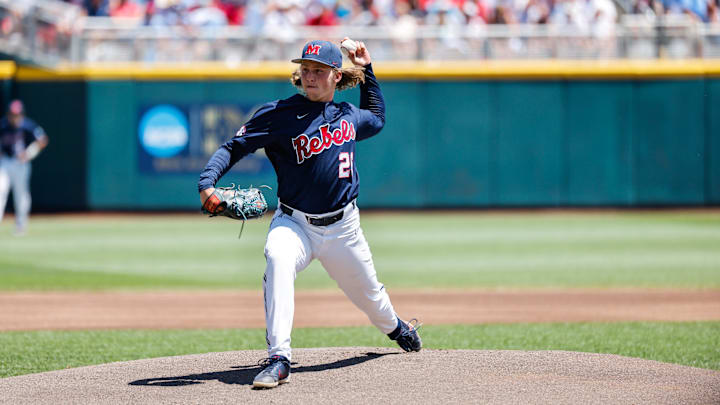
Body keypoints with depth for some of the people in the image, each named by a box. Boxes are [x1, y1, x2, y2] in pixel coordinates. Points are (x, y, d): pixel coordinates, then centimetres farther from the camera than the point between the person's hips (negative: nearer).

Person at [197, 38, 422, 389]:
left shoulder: (348, 116, 4)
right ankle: (278, 358, -38)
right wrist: (207, 182, -27)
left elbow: (377, 119, 28)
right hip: (294, 223, -3)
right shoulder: (278, 114, -10)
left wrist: (366, 71, 19)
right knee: (277, 258, -36)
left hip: (343, 228, 3)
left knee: (368, 292, 18)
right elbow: (233, 147, -10)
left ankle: (395, 327, 57)